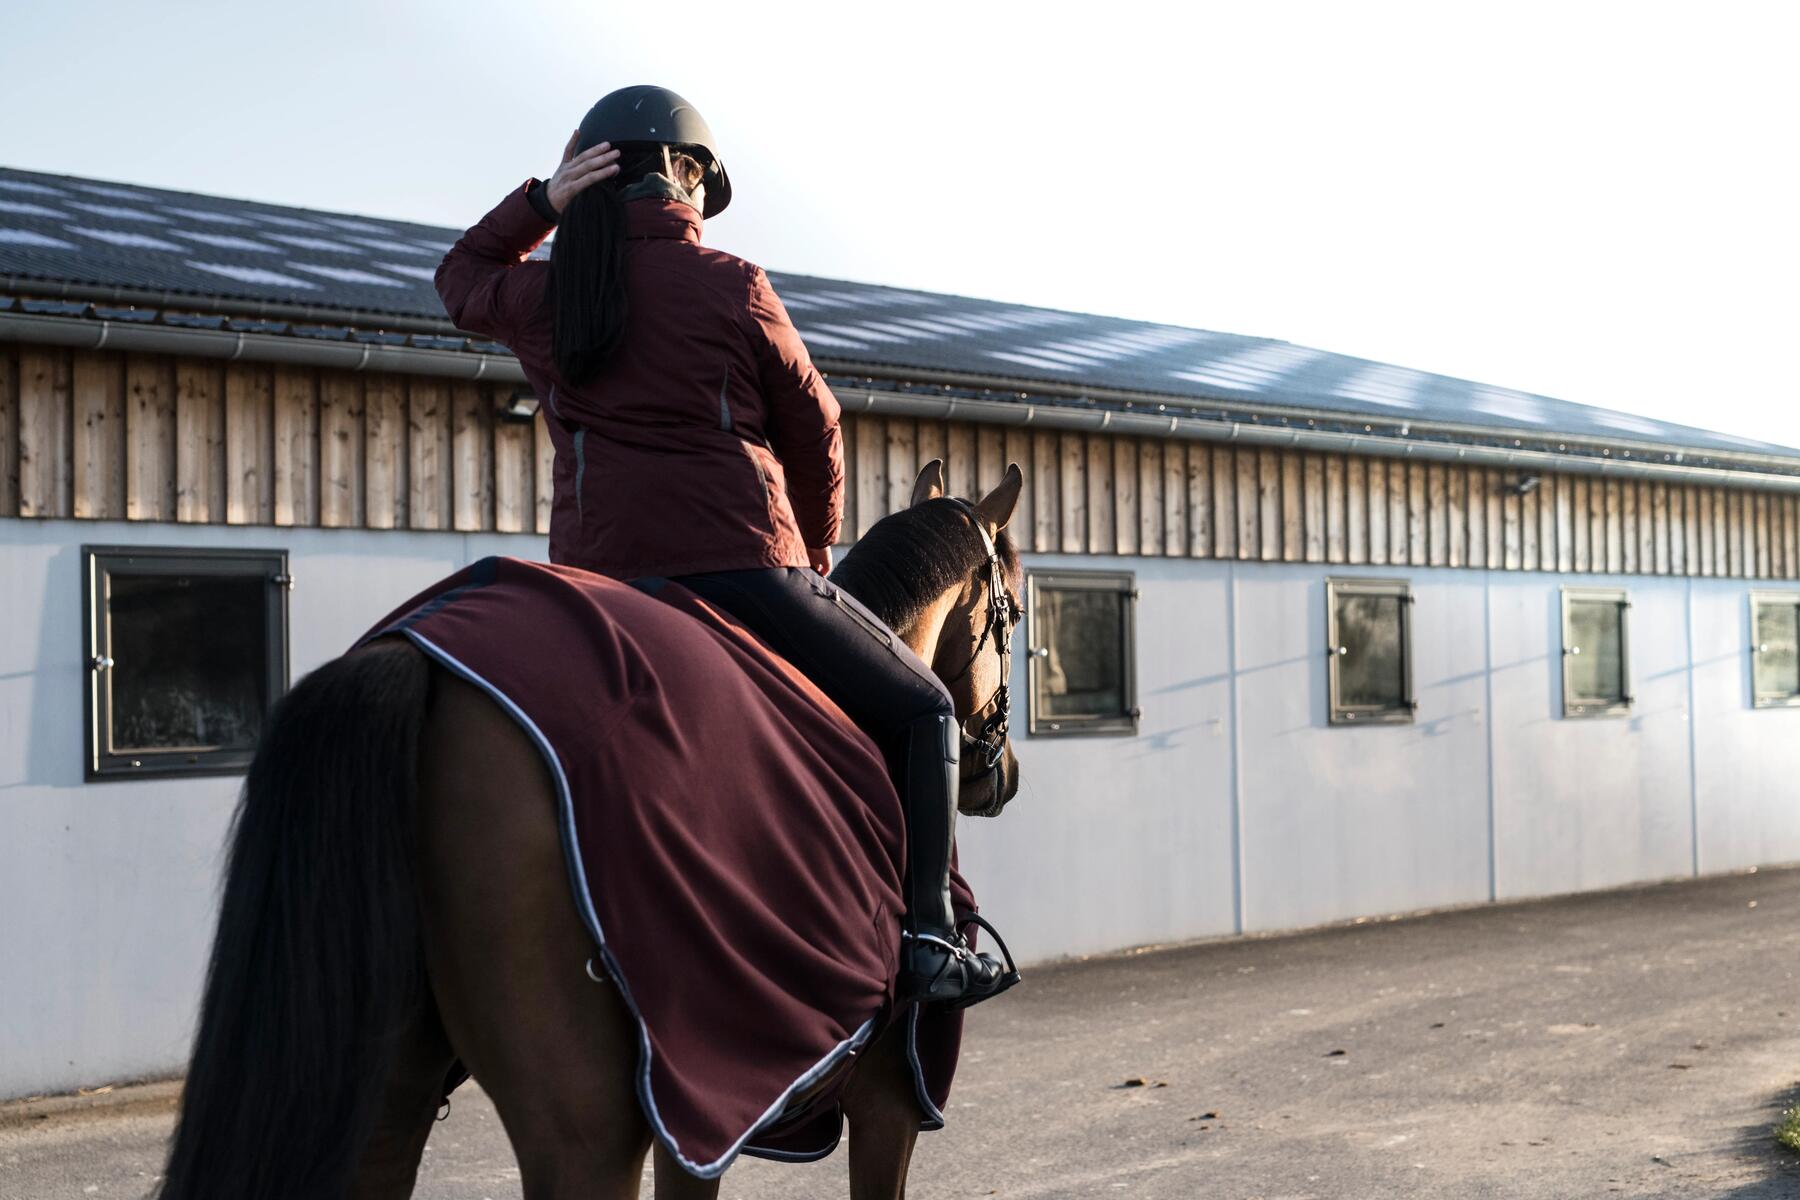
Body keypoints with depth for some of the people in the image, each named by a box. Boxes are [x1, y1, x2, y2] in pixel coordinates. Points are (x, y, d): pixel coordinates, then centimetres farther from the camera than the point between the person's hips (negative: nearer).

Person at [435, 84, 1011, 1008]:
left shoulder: (541, 297, 8)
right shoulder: (733, 288, -2)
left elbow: (463, 278, 34)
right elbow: (816, 434, 8)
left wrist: (540, 204, 19)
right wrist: (814, 549, 25)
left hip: (595, 586, 5)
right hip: (741, 571, -4)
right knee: (921, 710, 9)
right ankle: (926, 938, -3)